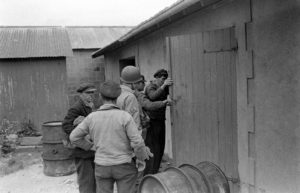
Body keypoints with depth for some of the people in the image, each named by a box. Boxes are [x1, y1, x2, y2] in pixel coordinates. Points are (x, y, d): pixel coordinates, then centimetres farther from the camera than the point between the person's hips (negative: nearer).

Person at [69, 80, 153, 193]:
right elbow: (138, 142, -16)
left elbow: (74, 137, 4)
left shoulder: (91, 117, -5)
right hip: (124, 166, -2)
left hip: (101, 167, 3)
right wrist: (143, 156, 2)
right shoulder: (124, 116, -15)